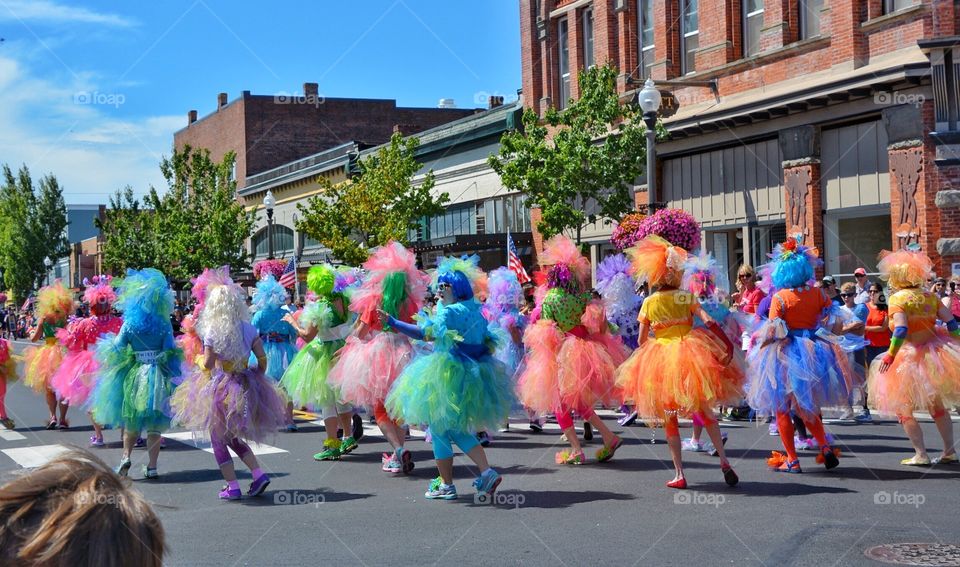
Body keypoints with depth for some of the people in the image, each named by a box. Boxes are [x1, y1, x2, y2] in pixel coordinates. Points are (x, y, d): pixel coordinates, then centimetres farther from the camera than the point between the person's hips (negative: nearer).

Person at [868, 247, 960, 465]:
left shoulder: (897, 298, -13)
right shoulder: (930, 296, 3)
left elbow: (901, 330, -25)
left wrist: (890, 355, -21)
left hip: (911, 357, -6)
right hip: (935, 354, 6)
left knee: (903, 409, 6)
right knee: (937, 406, 20)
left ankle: (920, 454, 2)